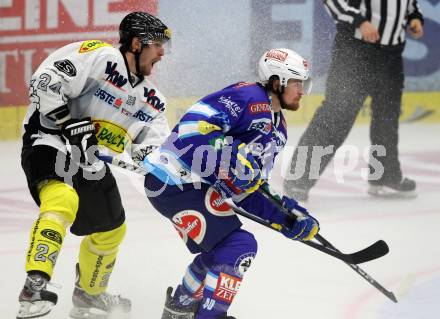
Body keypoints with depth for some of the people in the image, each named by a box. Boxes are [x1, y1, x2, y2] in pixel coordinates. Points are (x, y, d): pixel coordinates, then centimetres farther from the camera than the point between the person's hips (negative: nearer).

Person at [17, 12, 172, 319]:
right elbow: (46, 81, -23)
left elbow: (154, 145, 3)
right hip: (50, 141, -9)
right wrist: (71, 125, -26)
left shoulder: (149, 97, 10)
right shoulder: (100, 57, -15)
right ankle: (35, 285, -41)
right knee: (63, 201, -36)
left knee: (111, 229, 20)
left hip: (91, 160, 9)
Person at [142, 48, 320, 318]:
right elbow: (193, 124, -26)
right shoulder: (249, 98, -14)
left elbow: (249, 192, 15)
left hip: (202, 187, 11)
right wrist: (233, 156, -31)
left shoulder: (278, 130, 16)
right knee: (239, 247, -14)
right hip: (175, 179, -11)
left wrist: (291, 219, 5)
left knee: (221, 249, 24)